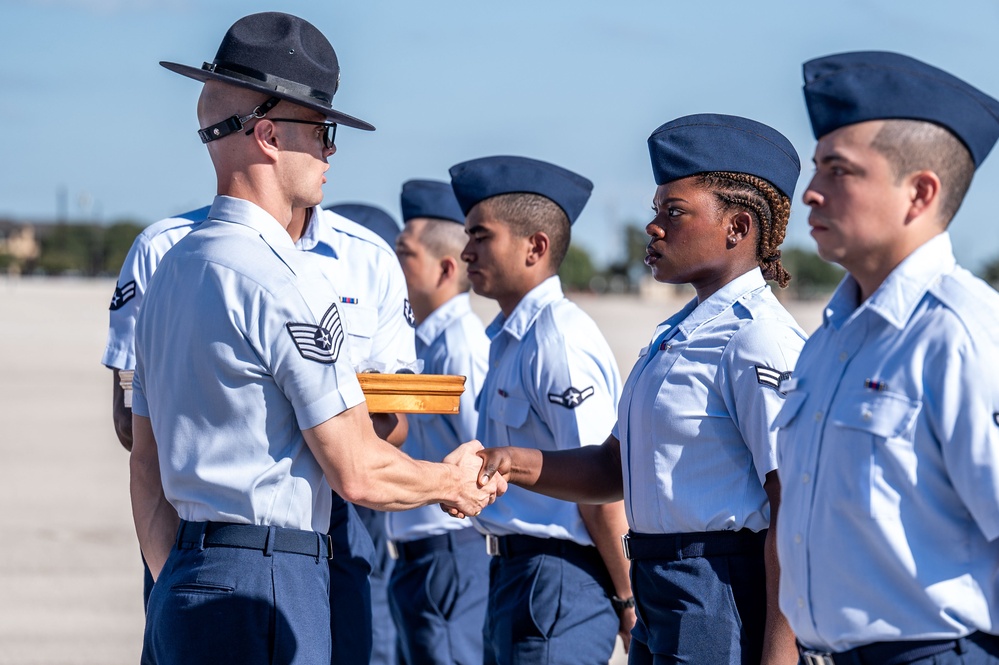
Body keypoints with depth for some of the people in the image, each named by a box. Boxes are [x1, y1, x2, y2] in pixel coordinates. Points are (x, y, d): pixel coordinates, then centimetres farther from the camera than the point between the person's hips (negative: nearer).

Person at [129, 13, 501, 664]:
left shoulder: (170, 270, 14)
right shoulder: (285, 283, -14)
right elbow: (358, 472, -13)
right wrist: (454, 481, 5)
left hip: (182, 587, 9)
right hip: (264, 589, -9)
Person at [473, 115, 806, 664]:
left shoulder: (759, 340, -15)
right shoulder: (677, 334, 16)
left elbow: (794, 512, -20)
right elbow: (614, 470, 21)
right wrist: (515, 464, 4)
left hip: (724, 596, -10)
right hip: (662, 597, 10)